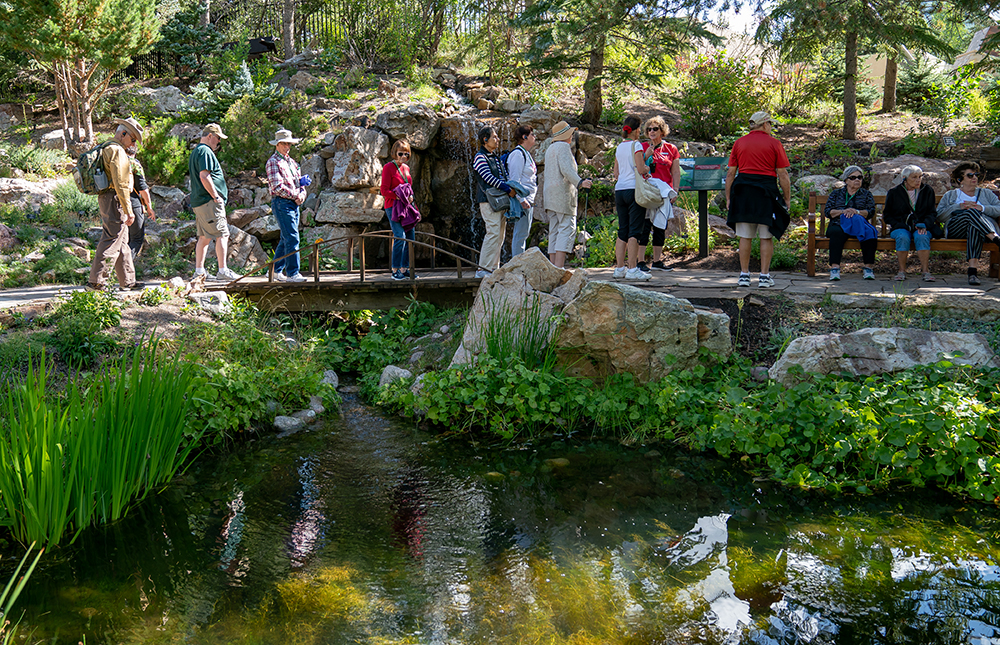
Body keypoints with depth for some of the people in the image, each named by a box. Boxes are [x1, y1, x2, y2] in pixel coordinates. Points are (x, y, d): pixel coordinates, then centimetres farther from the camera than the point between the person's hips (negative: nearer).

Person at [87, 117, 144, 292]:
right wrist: (128, 210, -20)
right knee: (111, 241, -9)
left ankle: (128, 281, 20)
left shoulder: (106, 149, 20)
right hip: (115, 200, -11)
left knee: (122, 243, 14)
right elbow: (120, 184, -20)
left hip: (105, 199, 11)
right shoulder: (117, 151, -13)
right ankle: (95, 281, -9)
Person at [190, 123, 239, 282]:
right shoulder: (205, 151, -11)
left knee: (204, 237, 12)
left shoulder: (196, 151, 22)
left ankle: (199, 271, 13)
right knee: (222, 234, -9)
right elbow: (204, 176, -20)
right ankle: (223, 271, -11)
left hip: (198, 202, 11)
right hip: (209, 201, -11)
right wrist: (216, 196, -18)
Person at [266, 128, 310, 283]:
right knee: (292, 238, -13)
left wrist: (302, 193, 0)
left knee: (286, 239, 11)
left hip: (294, 204, 9)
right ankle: (292, 273, -11)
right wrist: (295, 195, -14)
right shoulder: (273, 162, -7)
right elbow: (277, 186, -16)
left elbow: (299, 181, 22)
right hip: (281, 203, -9)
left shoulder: (291, 161, 20)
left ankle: (276, 271, 19)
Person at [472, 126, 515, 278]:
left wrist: (511, 188, 2)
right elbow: (489, 178, -16)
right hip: (488, 200, -9)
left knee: (499, 235, 8)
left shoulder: (496, 157, 21)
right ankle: (483, 269, -12)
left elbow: (503, 176, 22)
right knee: (493, 233, -14)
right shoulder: (480, 157, -6)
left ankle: (493, 267, 13)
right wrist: (507, 189, -19)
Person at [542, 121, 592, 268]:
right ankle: (559, 267, -22)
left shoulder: (550, 148, 23)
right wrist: (580, 183, -31)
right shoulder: (563, 147, -6)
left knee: (554, 231, 6)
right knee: (567, 228, -13)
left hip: (551, 194, 10)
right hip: (563, 194, -10)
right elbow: (566, 170, -20)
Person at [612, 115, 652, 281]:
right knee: (634, 231, -7)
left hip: (619, 190, 7)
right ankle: (632, 269, -10)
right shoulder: (636, 145, -6)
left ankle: (619, 268, 8)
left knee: (622, 230, 9)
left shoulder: (619, 147, 15)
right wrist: (647, 168, 7)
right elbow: (641, 169, -16)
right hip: (634, 189, -7)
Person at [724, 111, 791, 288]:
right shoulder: (773, 143, 1)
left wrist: (728, 198, 11)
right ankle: (764, 276, 6)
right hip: (766, 192, -2)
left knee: (745, 237, 7)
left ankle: (744, 275, 9)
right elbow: (783, 175, -1)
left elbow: (730, 173, 6)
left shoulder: (739, 142, 9)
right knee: (766, 237, 5)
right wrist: (787, 199, 5)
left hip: (742, 193, 2)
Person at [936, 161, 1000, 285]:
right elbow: (939, 216, 10)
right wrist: (959, 207, -2)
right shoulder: (949, 196, 28)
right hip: (955, 230, 0)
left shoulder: (986, 194, 30)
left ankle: (973, 267, -55)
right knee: (971, 212, -34)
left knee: (974, 227, -40)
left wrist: (981, 208, -6)